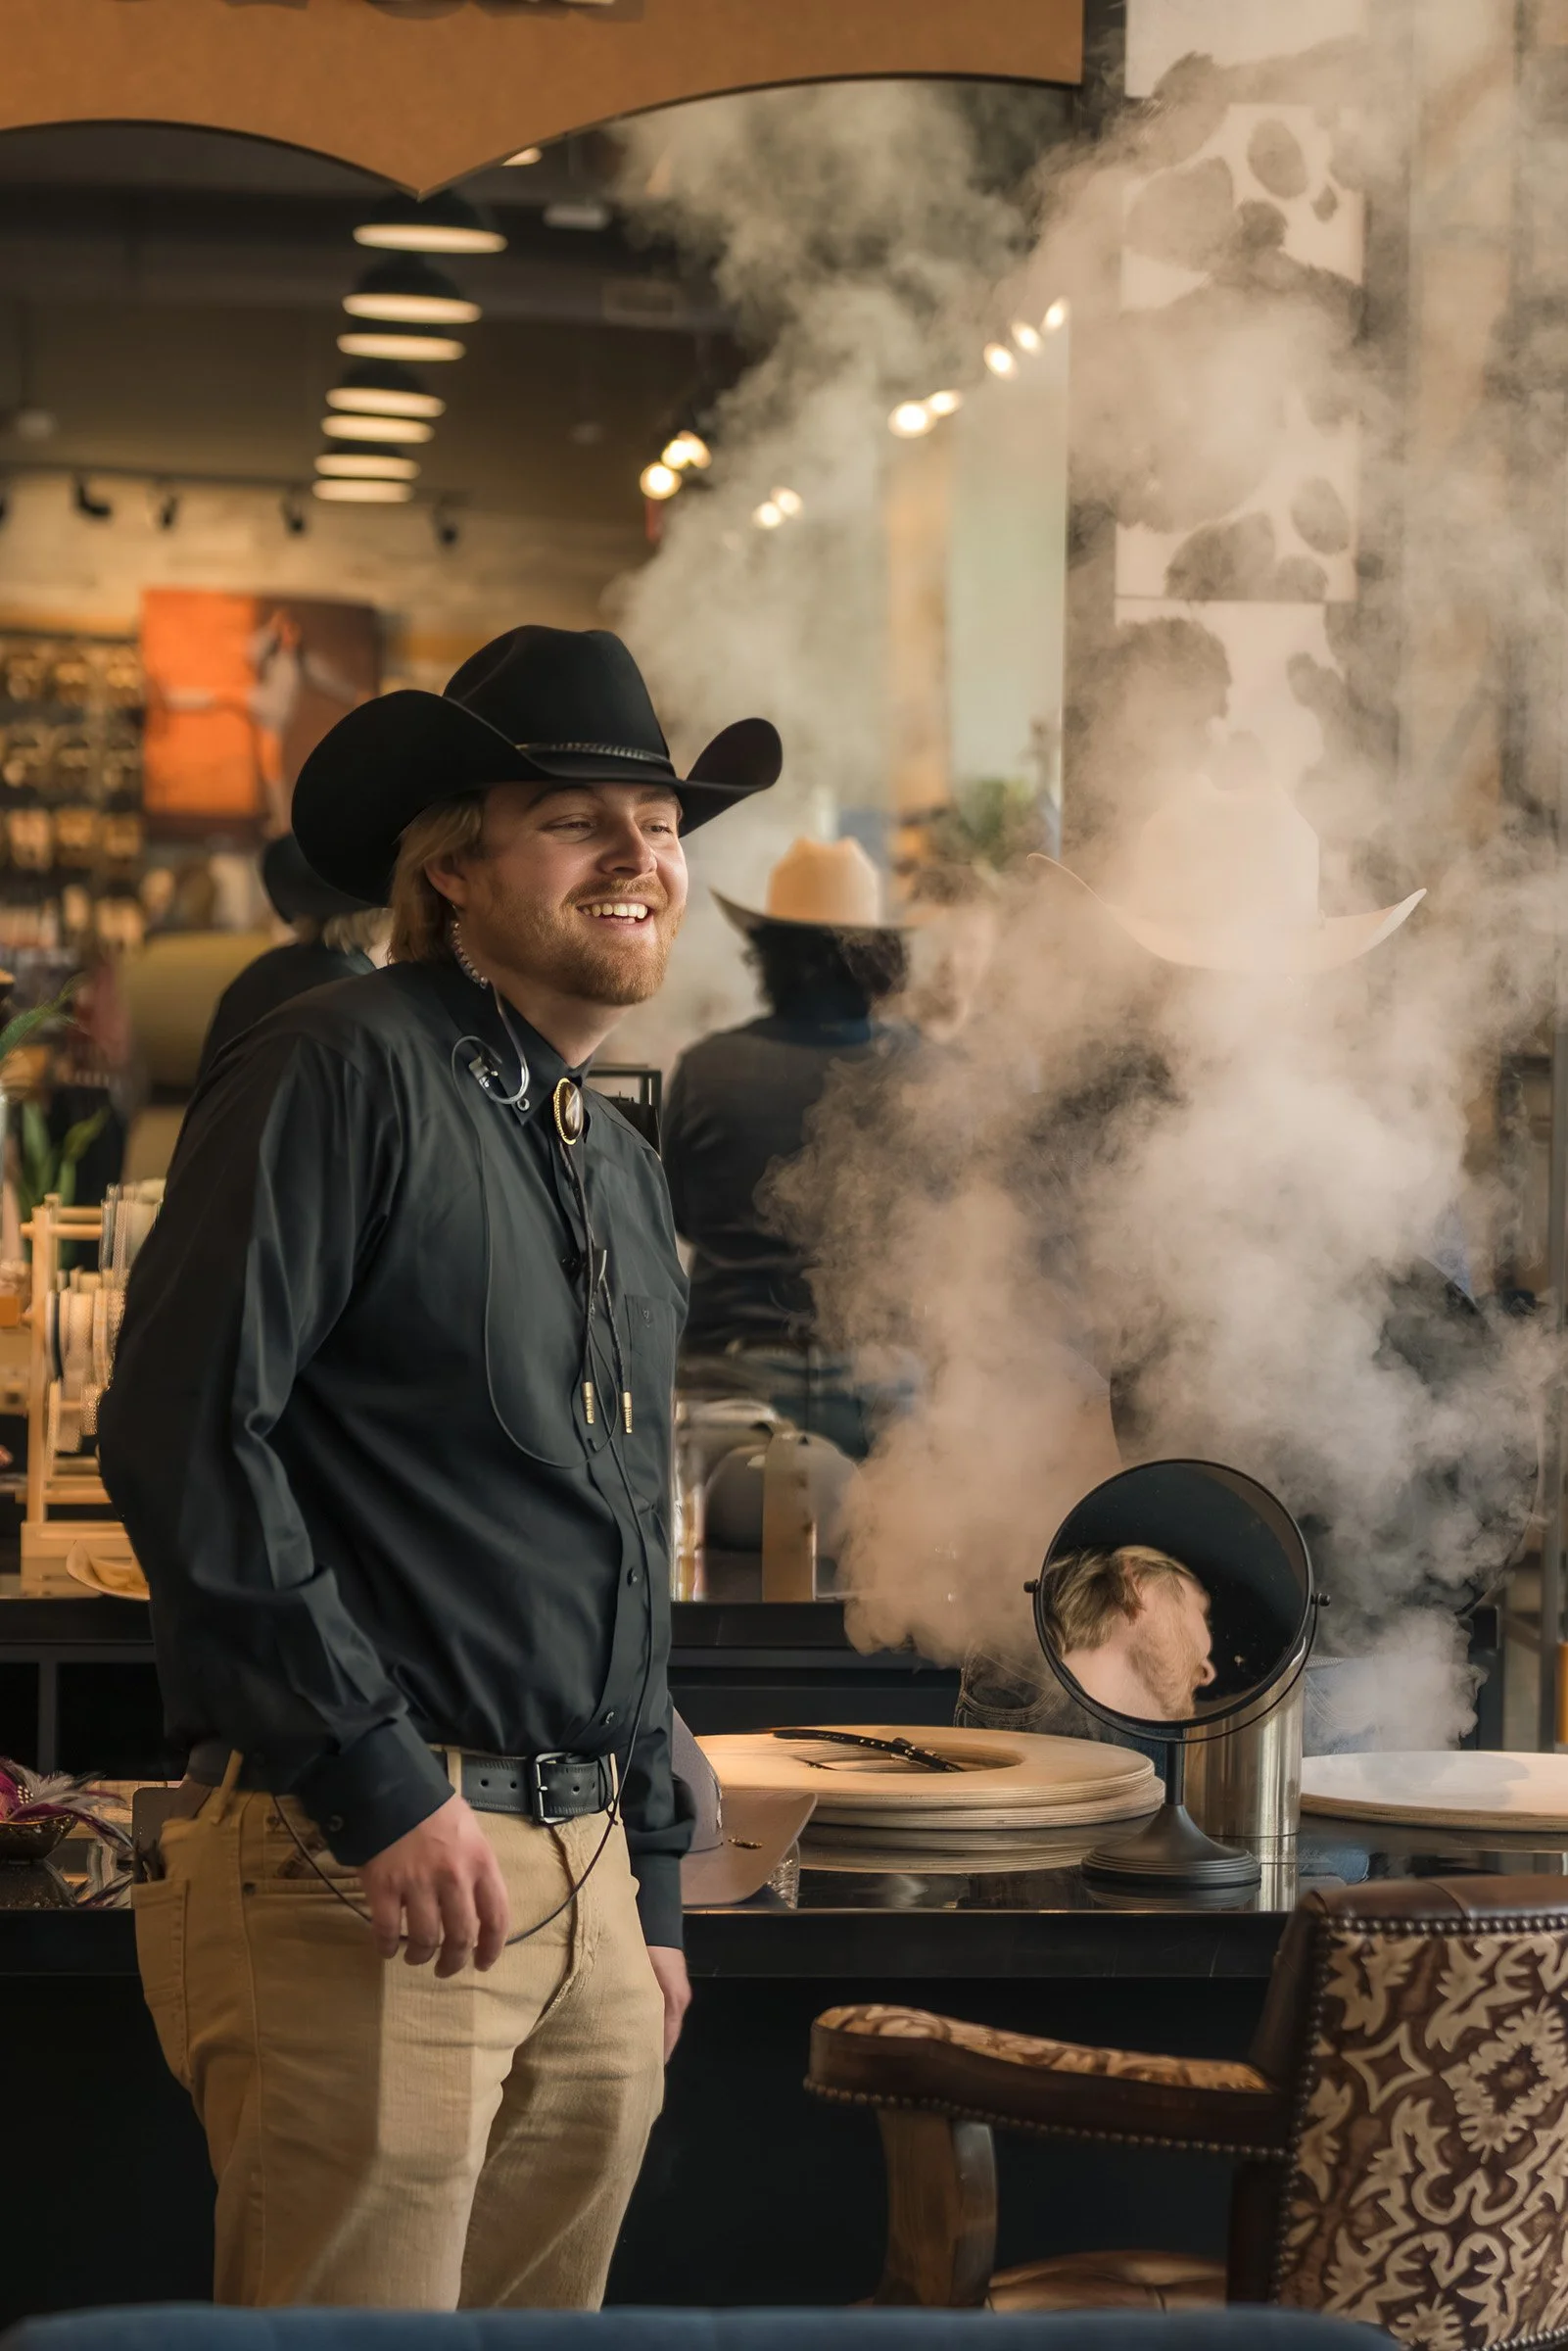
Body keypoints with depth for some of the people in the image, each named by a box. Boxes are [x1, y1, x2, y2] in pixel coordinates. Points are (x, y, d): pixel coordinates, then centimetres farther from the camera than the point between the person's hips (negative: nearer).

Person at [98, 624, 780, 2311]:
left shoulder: (622, 1171, 20)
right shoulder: (347, 1074, -6)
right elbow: (182, 1432, -16)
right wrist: (380, 1782, -17)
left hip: (585, 1872, 8)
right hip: (356, 1862, -8)